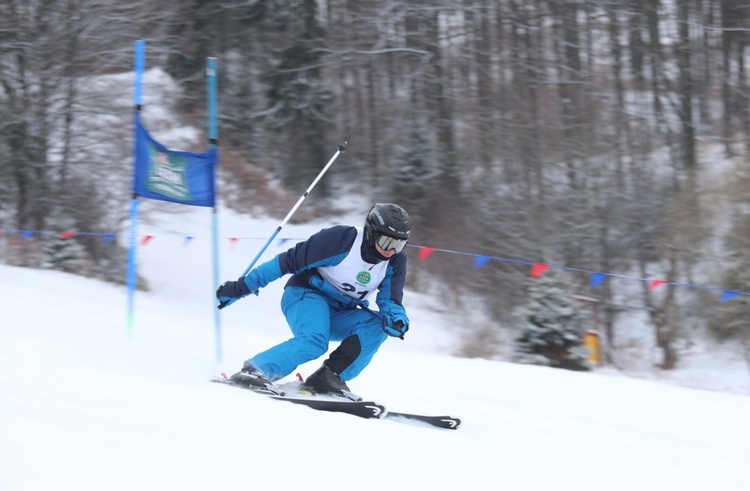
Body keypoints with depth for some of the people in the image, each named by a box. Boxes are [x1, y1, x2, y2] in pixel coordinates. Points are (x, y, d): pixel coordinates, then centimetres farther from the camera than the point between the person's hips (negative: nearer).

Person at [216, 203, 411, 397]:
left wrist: (397, 320, -36)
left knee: (377, 325, -22)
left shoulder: (395, 261, -6)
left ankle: (328, 377, -24)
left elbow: (390, 301, -9)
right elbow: (288, 261, -18)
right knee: (314, 341, -36)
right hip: (306, 294, -6)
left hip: (338, 315, 6)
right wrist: (243, 286, -18)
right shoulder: (341, 239, -22)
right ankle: (253, 370, -30)